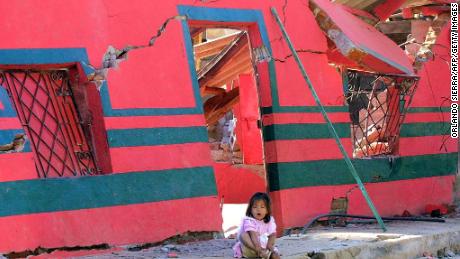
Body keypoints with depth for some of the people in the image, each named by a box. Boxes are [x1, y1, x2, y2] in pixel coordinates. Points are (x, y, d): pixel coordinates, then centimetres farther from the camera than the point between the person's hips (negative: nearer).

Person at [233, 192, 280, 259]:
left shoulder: (270, 221, 2)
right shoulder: (249, 221, -13)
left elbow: (272, 235, -6)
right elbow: (253, 235, -27)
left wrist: (269, 246, -26)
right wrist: (259, 249, -40)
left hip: (265, 248, 4)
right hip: (249, 249, -4)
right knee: (243, 235, -32)